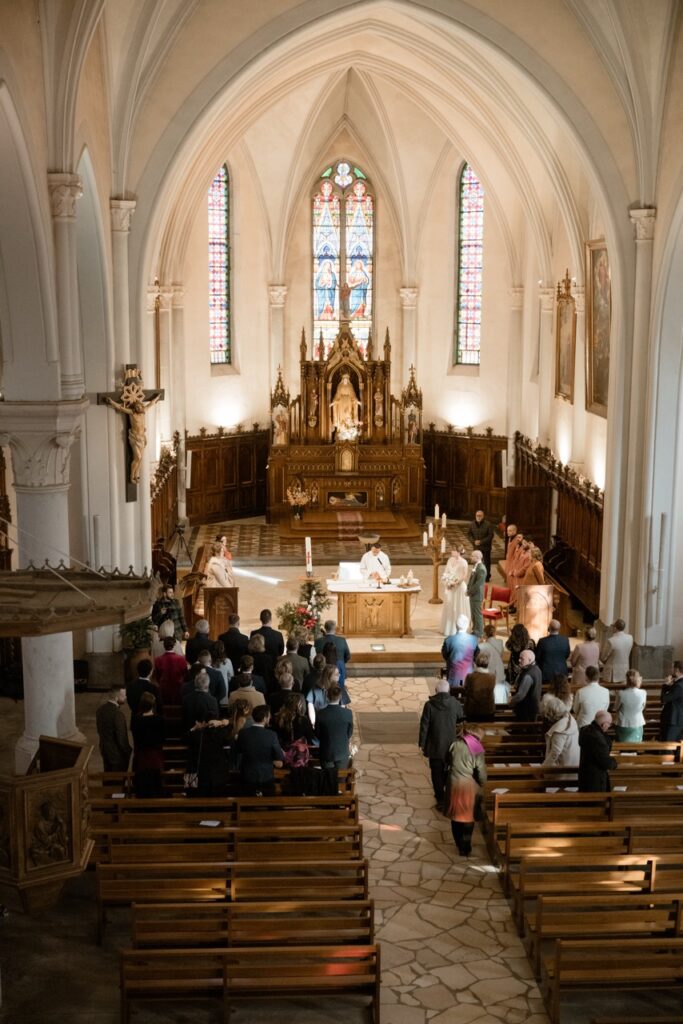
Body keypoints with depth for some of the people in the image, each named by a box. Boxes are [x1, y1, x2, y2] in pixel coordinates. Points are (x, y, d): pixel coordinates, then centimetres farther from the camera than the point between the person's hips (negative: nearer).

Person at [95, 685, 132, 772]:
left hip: (104, 749, 8)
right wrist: (128, 751, -9)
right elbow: (121, 738, -24)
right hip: (117, 753, -8)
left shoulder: (100, 709, -4)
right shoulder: (118, 714, -29)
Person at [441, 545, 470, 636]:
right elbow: (446, 573, 8)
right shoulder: (450, 560, 4)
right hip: (450, 587, 6)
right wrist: (448, 582, -8)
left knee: (458, 608, 1)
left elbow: (464, 576, -17)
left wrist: (455, 583, -16)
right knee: (449, 607, 12)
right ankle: (448, 628, 23)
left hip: (459, 588, -6)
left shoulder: (463, 562, -15)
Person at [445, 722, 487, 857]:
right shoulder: (477, 749, -10)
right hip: (469, 785, -2)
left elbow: (448, 761, 8)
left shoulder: (454, 745, -2)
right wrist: (481, 785, 6)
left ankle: (459, 845, 26)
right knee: (468, 817, 10)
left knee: (456, 815, 16)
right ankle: (465, 848, 13)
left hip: (454, 784, 2)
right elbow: (481, 771, -10)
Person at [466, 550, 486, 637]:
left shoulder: (481, 568, -21)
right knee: (473, 614, 17)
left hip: (476, 595, -10)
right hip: (472, 594, 10)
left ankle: (479, 633, 8)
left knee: (477, 614, 0)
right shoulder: (476, 566, 10)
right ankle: (475, 630, 27)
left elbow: (478, 584, -24)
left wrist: (470, 591, -16)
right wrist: (468, 590, 8)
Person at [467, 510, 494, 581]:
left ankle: (487, 576, 14)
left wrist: (481, 541, -17)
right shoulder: (472, 524, 1)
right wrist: (474, 541, -8)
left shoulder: (488, 524, -12)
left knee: (486, 562, 3)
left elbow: (491, 535, -12)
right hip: (476, 547, 3)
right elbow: (469, 534, 9)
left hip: (485, 547, -3)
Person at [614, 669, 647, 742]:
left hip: (623, 725, -1)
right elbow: (643, 707, 2)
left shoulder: (621, 694, -18)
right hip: (637, 726, 1)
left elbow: (616, 708, -3)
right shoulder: (643, 693, -14)